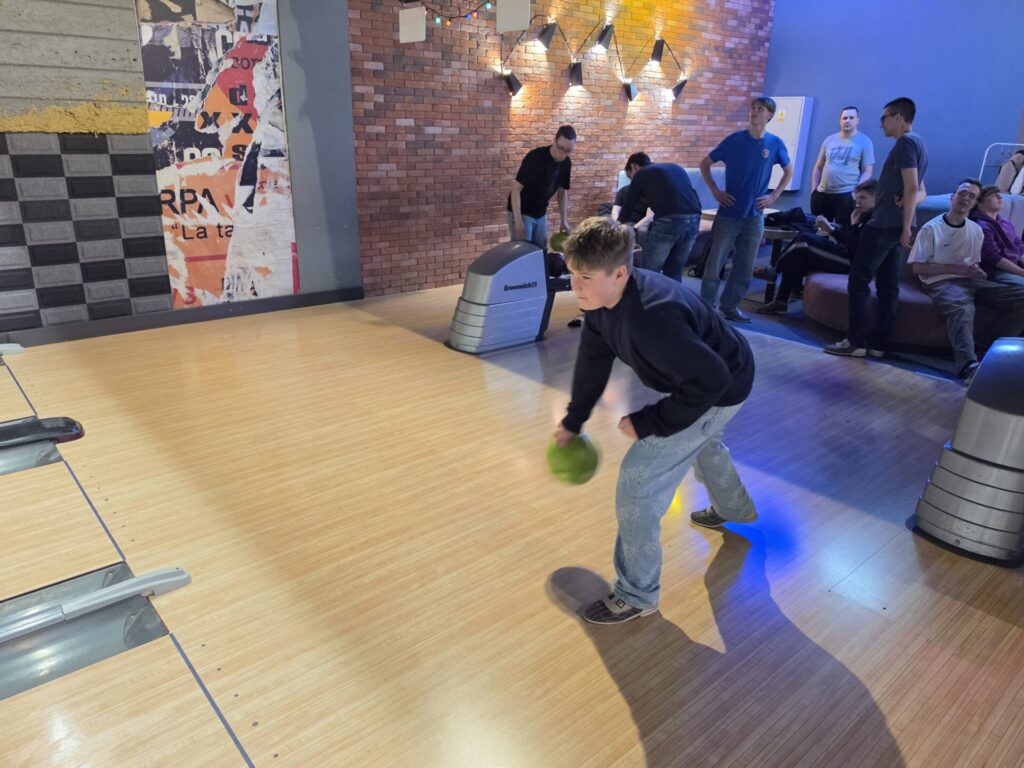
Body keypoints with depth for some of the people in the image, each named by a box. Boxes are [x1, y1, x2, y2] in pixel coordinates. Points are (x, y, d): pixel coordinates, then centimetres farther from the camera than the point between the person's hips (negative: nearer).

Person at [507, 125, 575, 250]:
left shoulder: (566, 163, -4)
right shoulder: (535, 157, -24)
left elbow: (562, 192, 10)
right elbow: (516, 188, -24)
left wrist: (564, 221, 6)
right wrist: (518, 221, -29)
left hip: (541, 214, 7)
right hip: (522, 212, -7)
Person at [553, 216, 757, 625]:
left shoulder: (650, 318, -40)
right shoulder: (602, 299, -13)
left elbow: (711, 379, -34)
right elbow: (593, 359, 1)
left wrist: (648, 422, -28)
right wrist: (573, 420, 7)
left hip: (718, 390, -10)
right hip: (700, 376, 10)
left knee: (638, 480, -11)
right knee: (699, 440, 37)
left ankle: (637, 594, 6)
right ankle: (734, 507, 68)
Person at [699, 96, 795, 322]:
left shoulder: (775, 143, 1)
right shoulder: (734, 140, -5)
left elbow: (788, 171, 17)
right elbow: (704, 163, 3)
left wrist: (774, 196, 5)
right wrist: (715, 191, -5)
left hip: (755, 216, 3)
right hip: (728, 213, -2)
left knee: (745, 266, 8)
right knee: (715, 262, -2)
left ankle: (730, 306, 21)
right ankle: (706, 306, 8)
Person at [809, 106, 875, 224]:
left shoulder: (864, 142, 1)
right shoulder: (829, 140, 12)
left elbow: (867, 171, -3)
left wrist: (856, 193, -15)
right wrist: (813, 189, 8)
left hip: (846, 195, -4)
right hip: (822, 194, 4)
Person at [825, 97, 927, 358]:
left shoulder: (905, 142, -11)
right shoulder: (917, 143, 21)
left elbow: (912, 188, -19)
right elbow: (921, 192, 23)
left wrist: (906, 226, -19)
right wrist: (908, 201, 1)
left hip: (884, 225, -10)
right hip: (896, 226, 10)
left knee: (859, 280, -7)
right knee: (888, 284, 8)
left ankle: (856, 342, -7)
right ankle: (878, 342, 10)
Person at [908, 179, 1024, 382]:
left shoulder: (976, 231, 17)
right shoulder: (931, 229, -1)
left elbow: (974, 264, 20)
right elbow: (918, 268, -6)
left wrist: (977, 271, -6)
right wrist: (956, 268, -13)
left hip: (970, 281, 7)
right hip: (941, 282, -6)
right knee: (962, 307, -41)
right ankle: (969, 365, -61)